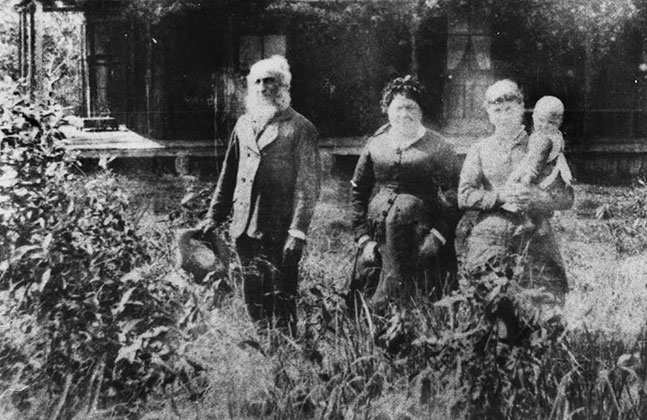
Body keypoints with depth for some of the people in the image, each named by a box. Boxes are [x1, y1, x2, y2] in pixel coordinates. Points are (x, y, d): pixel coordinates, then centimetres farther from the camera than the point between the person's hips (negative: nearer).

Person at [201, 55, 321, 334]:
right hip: (245, 226, 6)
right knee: (253, 295, 12)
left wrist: (297, 232, -15)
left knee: (281, 298, 0)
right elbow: (228, 175, 18)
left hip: (280, 231, -5)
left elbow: (308, 184, -9)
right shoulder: (244, 124, 14)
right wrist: (214, 217, 12)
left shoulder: (300, 128, -4)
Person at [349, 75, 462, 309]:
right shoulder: (376, 145, 9)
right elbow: (358, 191, 11)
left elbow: (455, 195, -1)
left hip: (422, 226, -1)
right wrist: (362, 236, 3)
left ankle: (389, 289, -21)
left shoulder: (437, 148, 2)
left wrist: (438, 235, -11)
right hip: (377, 237, 1)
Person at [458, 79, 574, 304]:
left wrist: (535, 196, -16)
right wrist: (501, 196, -12)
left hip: (535, 235, 0)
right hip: (491, 234, 0)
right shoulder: (480, 150, 11)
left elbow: (566, 197, 2)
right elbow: (464, 196, 1)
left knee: (550, 300, -6)